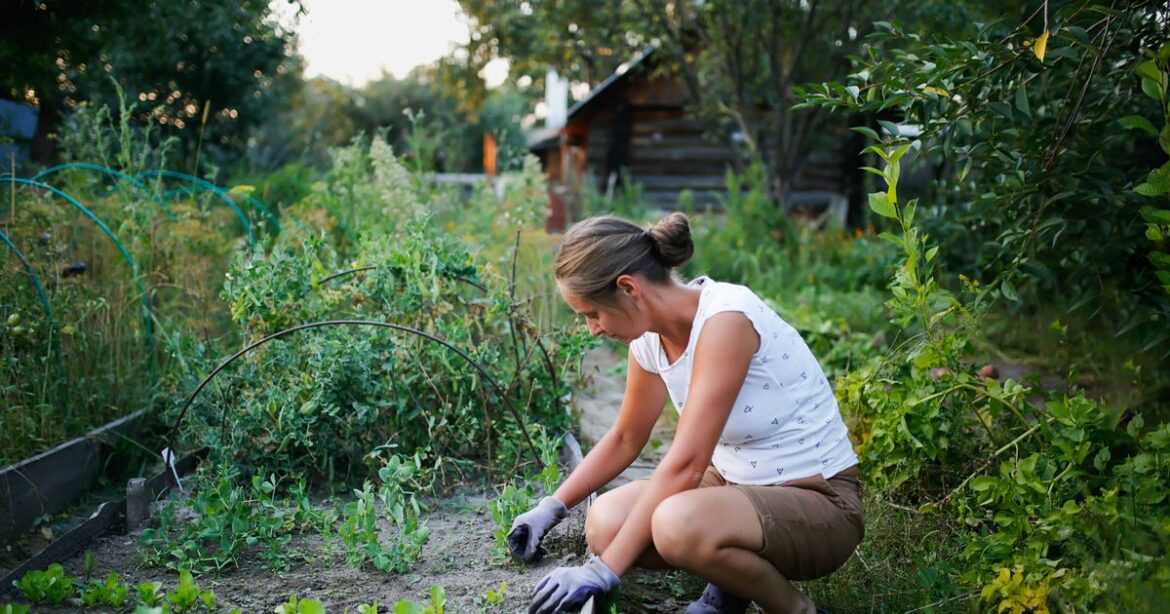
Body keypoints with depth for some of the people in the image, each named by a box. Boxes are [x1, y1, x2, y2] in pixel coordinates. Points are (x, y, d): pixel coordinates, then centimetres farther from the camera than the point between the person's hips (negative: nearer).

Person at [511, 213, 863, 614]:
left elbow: (685, 464, -30)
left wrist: (603, 571, -28)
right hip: (738, 484, 7)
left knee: (676, 524, -35)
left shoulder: (726, 318, -26)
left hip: (819, 501, -7)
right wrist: (552, 507, 12)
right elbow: (625, 439, 16)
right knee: (606, 524, -13)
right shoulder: (650, 338, -2)